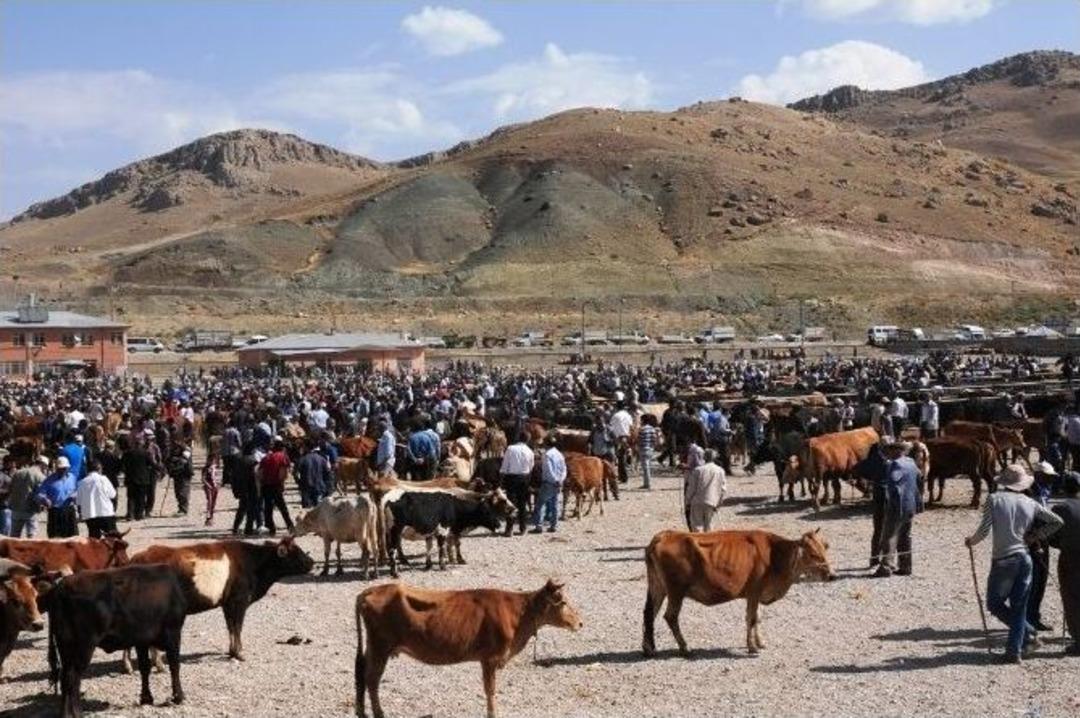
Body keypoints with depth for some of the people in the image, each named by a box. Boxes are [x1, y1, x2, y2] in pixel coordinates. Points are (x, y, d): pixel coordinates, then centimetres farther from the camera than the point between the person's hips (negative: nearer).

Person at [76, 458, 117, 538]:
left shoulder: (82, 483, 4)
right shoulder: (103, 479, -7)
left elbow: (78, 501, 6)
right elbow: (112, 494, -5)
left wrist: (80, 513, 18)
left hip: (88, 516, 4)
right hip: (105, 513, -3)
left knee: (93, 539, 9)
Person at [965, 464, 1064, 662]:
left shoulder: (994, 499, -8)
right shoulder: (1030, 504, 4)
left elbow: (984, 530, -13)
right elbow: (1057, 521, 9)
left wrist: (971, 541, 5)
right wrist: (1035, 536, 16)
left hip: (1003, 560, -4)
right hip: (1024, 559, 4)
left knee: (995, 603, 12)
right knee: (1019, 607, 10)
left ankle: (1027, 632, 4)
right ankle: (1015, 650, 9)